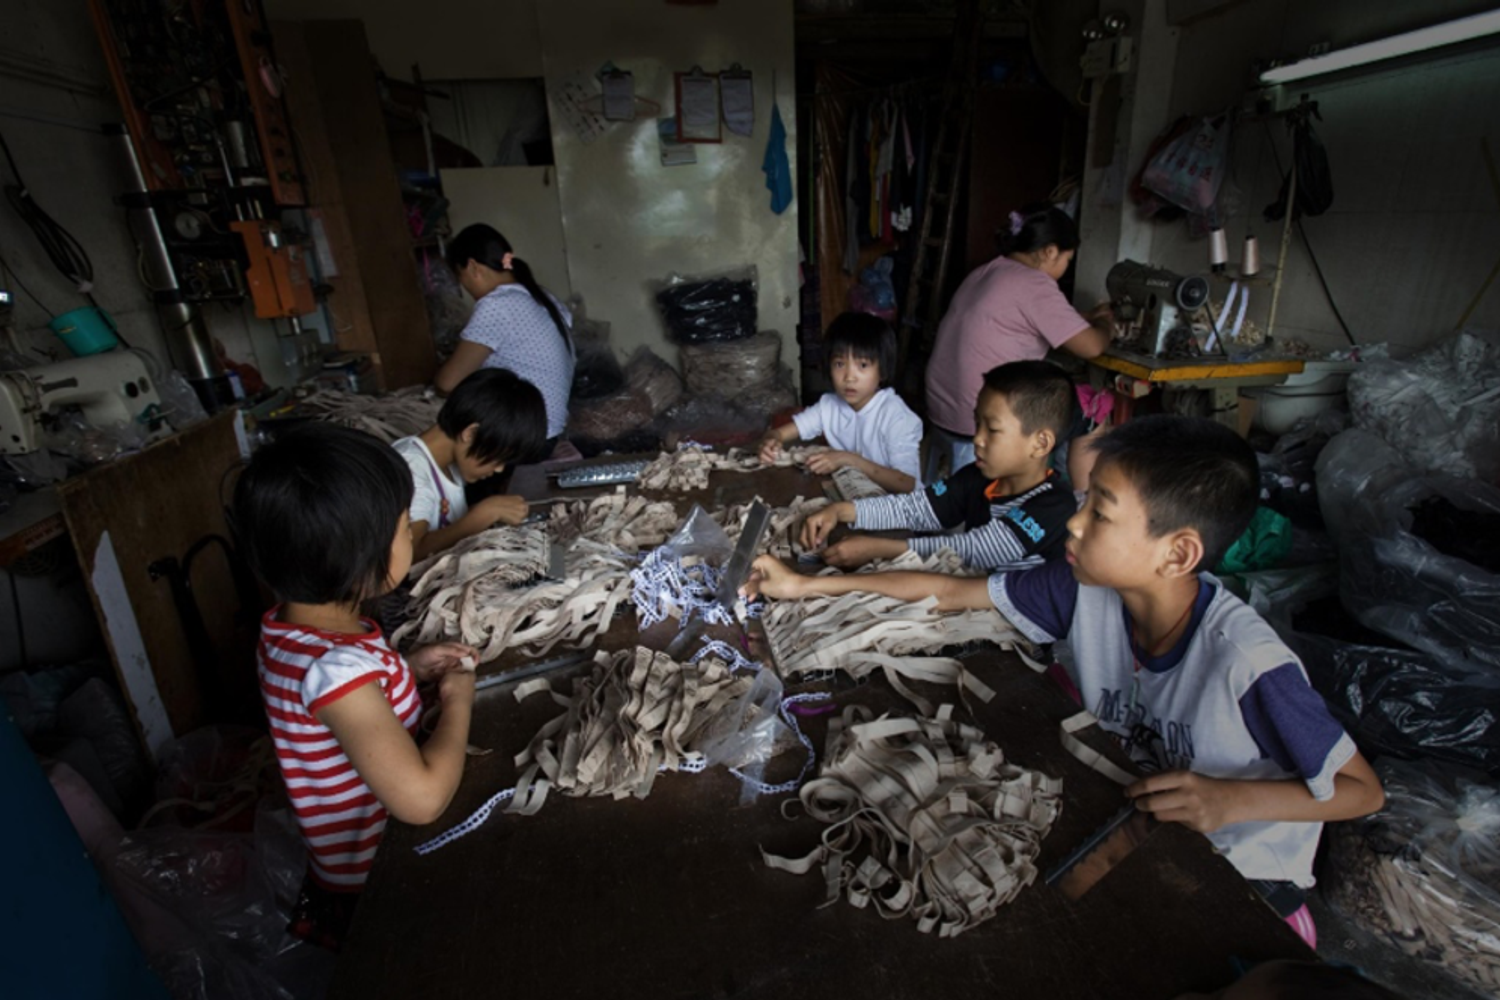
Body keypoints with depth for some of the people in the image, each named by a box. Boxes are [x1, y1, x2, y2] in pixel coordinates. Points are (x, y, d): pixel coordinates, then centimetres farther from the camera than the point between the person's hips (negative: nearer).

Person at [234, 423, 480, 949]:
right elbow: (423, 798, -41)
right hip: (376, 881, -7)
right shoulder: (335, 669, -38)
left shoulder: (292, 625, -9)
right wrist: (457, 699, -26)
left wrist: (408, 668, -4)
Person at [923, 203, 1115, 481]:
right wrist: (1106, 325, 14)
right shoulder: (1034, 284, -11)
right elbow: (1091, 347, -8)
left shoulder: (986, 273, 15)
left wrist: (1088, 319, 28)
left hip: (940, 409, 9)